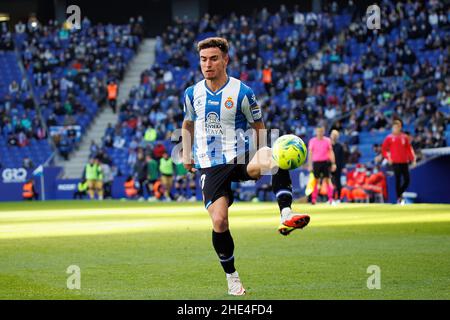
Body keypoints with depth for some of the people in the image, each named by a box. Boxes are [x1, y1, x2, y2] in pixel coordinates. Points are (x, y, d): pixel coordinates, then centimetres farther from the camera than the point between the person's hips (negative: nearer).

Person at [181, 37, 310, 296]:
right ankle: (231, 276, 8)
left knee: (276, 157, -36)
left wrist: (260, 162, -2)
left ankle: (287, 215, -44)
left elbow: (258, 127, 7)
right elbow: (188, 123, 27)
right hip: (210, 166, 2)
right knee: (219, 221, -14)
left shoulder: (242, 93, -4)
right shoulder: (192, 94, 7)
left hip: (239, 158, -2)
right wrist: (187, 154, 20)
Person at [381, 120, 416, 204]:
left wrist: (413, 159, 7)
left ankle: (400, 193, 23)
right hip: (395, 162, -4)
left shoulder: (404, 137, 11)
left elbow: (409, 149, 12)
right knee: (398, 180, -6)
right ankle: (399, 198, 1)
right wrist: (388, 158, -6)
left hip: (404, 162, 4)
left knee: (407, 180, -1)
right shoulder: (389, 138, 2)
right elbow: (383, 149, 4)